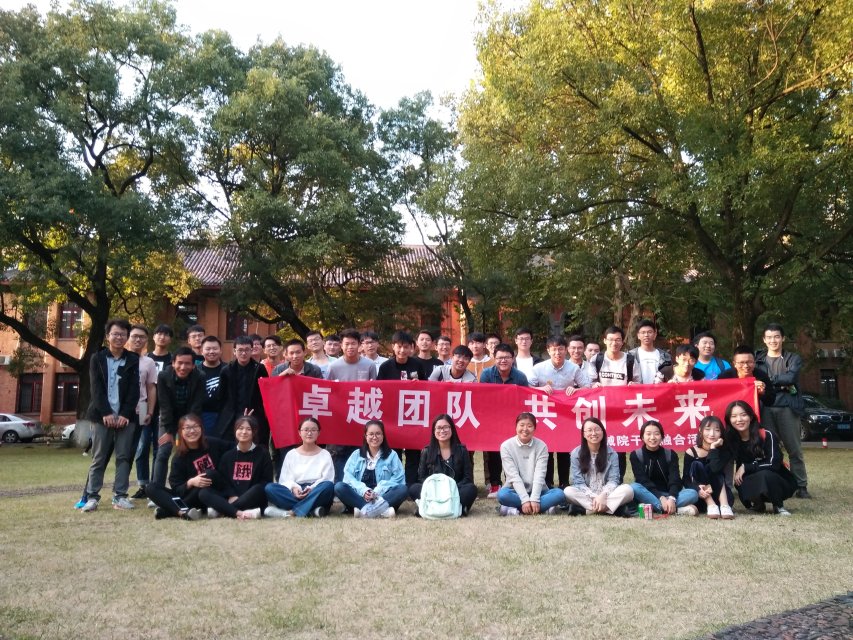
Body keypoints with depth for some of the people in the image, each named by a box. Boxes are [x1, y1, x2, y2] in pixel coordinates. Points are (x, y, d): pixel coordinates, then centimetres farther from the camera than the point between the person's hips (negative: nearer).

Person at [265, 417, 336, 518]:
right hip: (295, 494, 1)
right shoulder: (291, 454, 14)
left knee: (328, 486, -35)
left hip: (317, 495, -1)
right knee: (270, 488, -26)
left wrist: (312, 488, -20)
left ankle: (293, 511, -32)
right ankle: (311, 510, -35)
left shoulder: (325, 454, 10)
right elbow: (285, 479, 4)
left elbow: (327, 480, -1)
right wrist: (293, 487, -18)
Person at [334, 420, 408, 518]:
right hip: (360, 496, 1)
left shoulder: (391, 455, 9)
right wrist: (363, 490, -20)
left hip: (383, 497, -1)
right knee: (339, 487, -25)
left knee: (403, 489, -27)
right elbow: (348, 476, -1)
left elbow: (399, 478, -2)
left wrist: (378, 491, -17)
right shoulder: (356, 455, 12)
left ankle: (364, 509, -37)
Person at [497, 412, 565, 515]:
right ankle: (543, 508, -24)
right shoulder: (506, 446, -7)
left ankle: (514, 509, -27)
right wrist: (525, 500, -25)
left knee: (559, 494, -26)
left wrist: (534, 499, -25)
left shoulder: (541, 446, -3)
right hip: (516, 491, -2)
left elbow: (539, 475, -12)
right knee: (502, 494, -34)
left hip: (537, 491, 2)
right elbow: (513, 476, -14)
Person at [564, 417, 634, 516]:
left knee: (628, 490, -27)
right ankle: (609, 508, -30)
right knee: (568, 491, -32)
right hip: (586, 496, -1)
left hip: (606, 495, 1)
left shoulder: (611, 453, 3)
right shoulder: (576, 453, -1)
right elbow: (578, 481, -5)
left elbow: (613, 479, -4)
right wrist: (593, 497, -21)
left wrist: (603, 496, -23)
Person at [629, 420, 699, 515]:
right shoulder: (636, 455, -2)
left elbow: (675, 479, -10)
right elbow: (643, 481, -13)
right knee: (634, 487, -34)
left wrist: (671, 498, -31)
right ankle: (675, 509, -38)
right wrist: (661, 497, -28)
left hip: (668, 494, 2)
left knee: (693, 493, -23)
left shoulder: (671, 454, 3)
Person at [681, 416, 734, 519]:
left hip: (718, 495, 1)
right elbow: (685, 479, -10)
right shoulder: (691, 452, -4)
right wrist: (697, 489, -30)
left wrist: (713, 448, -24)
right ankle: (711, 505, -31)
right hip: (699, 498, -1)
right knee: (696, 465, -21)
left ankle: (724, 505, -35)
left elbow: (715, 471, -23)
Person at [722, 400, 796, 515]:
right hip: (755, 487, 3)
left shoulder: (766, 435, -17)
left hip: (780, 482, -3)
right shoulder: (731, 440, -8)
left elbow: (773, 463, -23)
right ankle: (758, 504, 3)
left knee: (764, 475, -35)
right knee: (743, 485, -31)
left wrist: (745, 467, -21)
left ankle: (779, 506, -8)